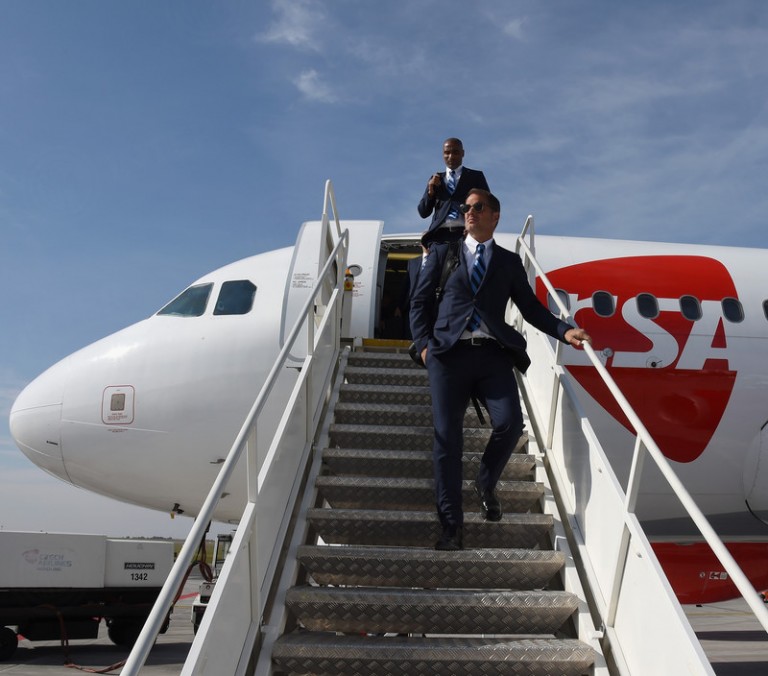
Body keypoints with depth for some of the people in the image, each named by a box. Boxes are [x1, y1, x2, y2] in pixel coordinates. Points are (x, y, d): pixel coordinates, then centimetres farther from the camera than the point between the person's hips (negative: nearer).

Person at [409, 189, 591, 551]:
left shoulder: (509, 261, 18)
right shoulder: (442, 253, 17)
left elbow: (531, 307, 13)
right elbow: (419, 301, 13)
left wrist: (564, 331, -2)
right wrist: (424, 343, -2)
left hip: (492, 354, 1)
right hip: (449, 354, 0)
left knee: (510, 423, -18)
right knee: (447, 436, -6)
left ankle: (486, 484, 13)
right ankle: (452, 527, 3)